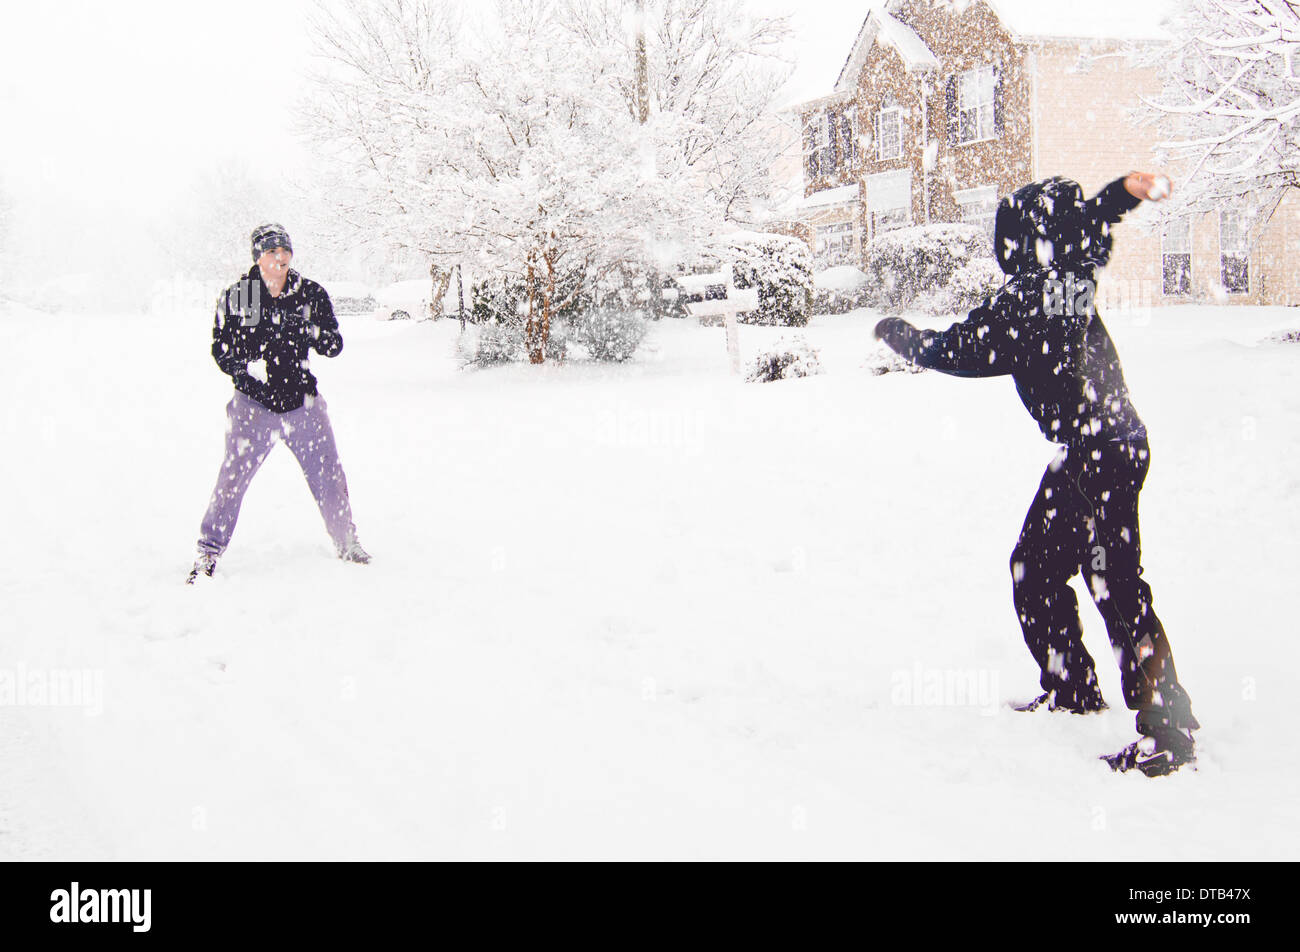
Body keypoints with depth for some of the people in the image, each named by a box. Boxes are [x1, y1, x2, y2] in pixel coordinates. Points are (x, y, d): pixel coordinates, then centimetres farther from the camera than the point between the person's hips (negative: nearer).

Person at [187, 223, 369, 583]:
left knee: (329, 477, 4)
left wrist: (315, 333, -18)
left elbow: (335, 346, 4)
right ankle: (208, 552, 8)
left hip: (303, 402, 2)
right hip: (254, 403, -2)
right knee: (232, 478, -7)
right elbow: (220, 349, 1)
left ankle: (346, 542, 25)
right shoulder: (235, 297, -3)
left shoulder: (311, 294, 1)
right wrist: (247, 367, -18)